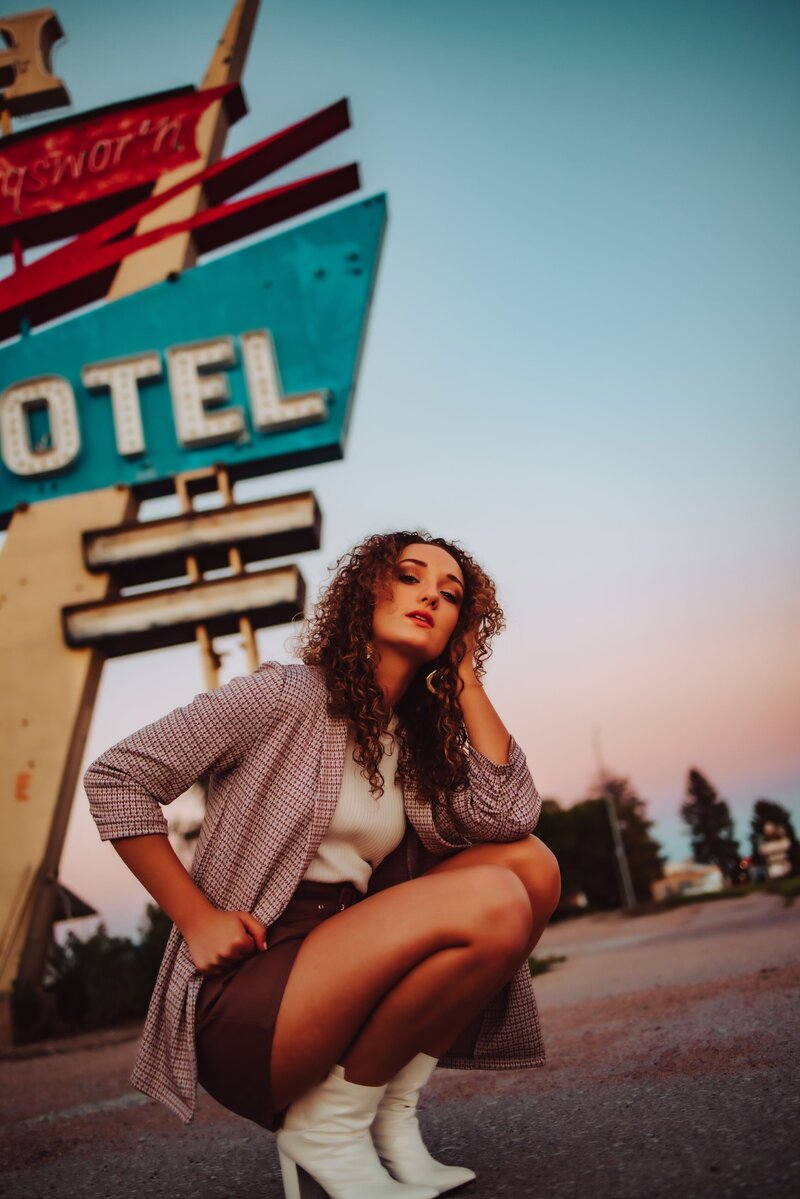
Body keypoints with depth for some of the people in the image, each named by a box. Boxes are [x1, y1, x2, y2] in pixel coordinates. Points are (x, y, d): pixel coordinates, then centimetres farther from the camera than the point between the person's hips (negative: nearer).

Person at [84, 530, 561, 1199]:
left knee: (534, 865, -5)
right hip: (244, 997, -7)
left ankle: (390, 1114, -3)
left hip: (343, 964, 7)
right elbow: (116, 777, -8)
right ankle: (327, 1126, -7)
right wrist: (197, 918, -14)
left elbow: (511, 816, -5)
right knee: (492, 902, -24)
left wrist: (466, 675, 1)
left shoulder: (415, 740, 13)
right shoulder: (290, 695, -7)